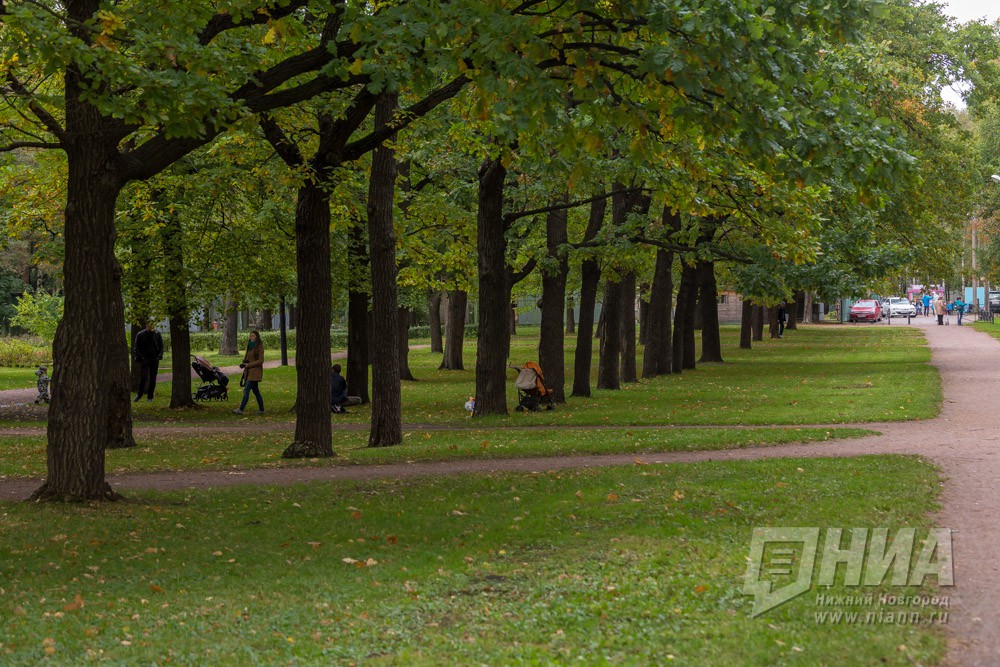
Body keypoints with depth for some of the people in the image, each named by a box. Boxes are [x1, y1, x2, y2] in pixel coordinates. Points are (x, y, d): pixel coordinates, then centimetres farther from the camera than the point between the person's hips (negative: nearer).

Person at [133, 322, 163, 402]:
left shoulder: (157, 334, 3)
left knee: (152, 379, 4)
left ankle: (150, 397, 11)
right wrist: (140, 357, -10)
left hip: (154, 359, 2)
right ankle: (139, 395, 11)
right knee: (143, 377, -5)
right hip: (144, 359, -2)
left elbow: (161, 346, 10)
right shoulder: (140, 335, -1)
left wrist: (159, 355, -4)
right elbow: (136, 347, 2)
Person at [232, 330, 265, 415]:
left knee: (246, 390, -13)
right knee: (255, 391, 12)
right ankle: (261, 409, 18)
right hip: (250, 372, 9)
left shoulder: (259, 347, -11)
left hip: (255, 372, -9)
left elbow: (260, 361, -15)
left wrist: (248, 365, -16)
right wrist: (244, 363, 1)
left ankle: (240, 409, -15)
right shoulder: (250, 346, 14)